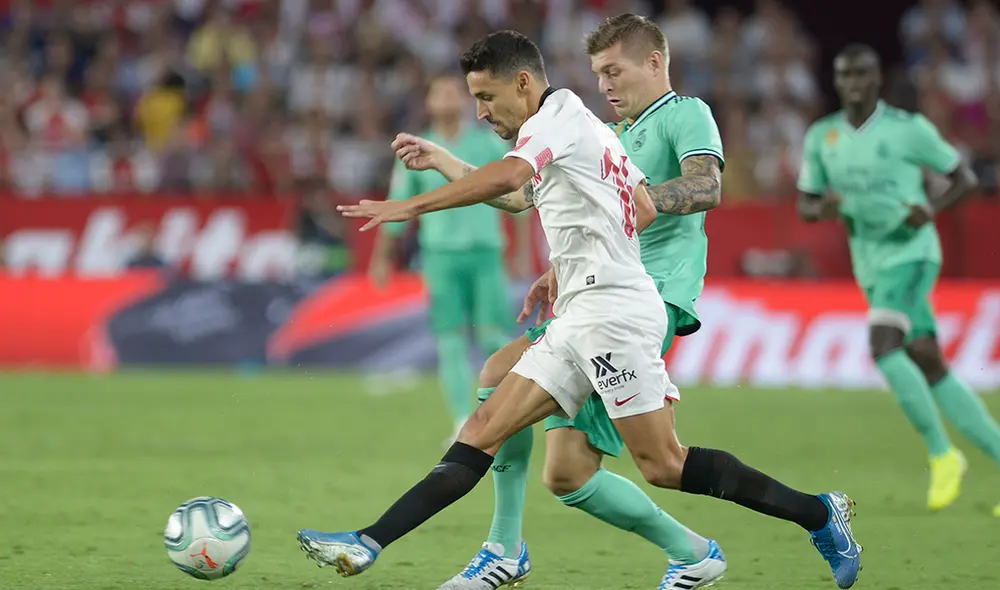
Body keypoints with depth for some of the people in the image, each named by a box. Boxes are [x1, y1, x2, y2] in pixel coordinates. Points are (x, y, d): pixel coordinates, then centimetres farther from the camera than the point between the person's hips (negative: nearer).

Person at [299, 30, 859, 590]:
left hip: (611, 311, -10)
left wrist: (410, 206, -30)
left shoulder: (558, 115, -8)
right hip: (579, 320, 10)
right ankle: (368, 545, -5)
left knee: (663, 465, -10)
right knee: (484, 431, 1)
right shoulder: (591, 127, 20)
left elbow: (508, 176, -28)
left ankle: (820, 513, -1)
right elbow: (645, 211, 26)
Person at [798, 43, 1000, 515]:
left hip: (911, 252, -6)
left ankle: (942, 454, -15)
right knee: (931, 368, 4)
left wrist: (932, 209, -18)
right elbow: (804, 204, 13)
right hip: (871, 265, 6)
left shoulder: (909, 129, -6)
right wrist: (823, 208, -11)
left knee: (883, 345, -26)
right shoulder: (822, 137, 7)